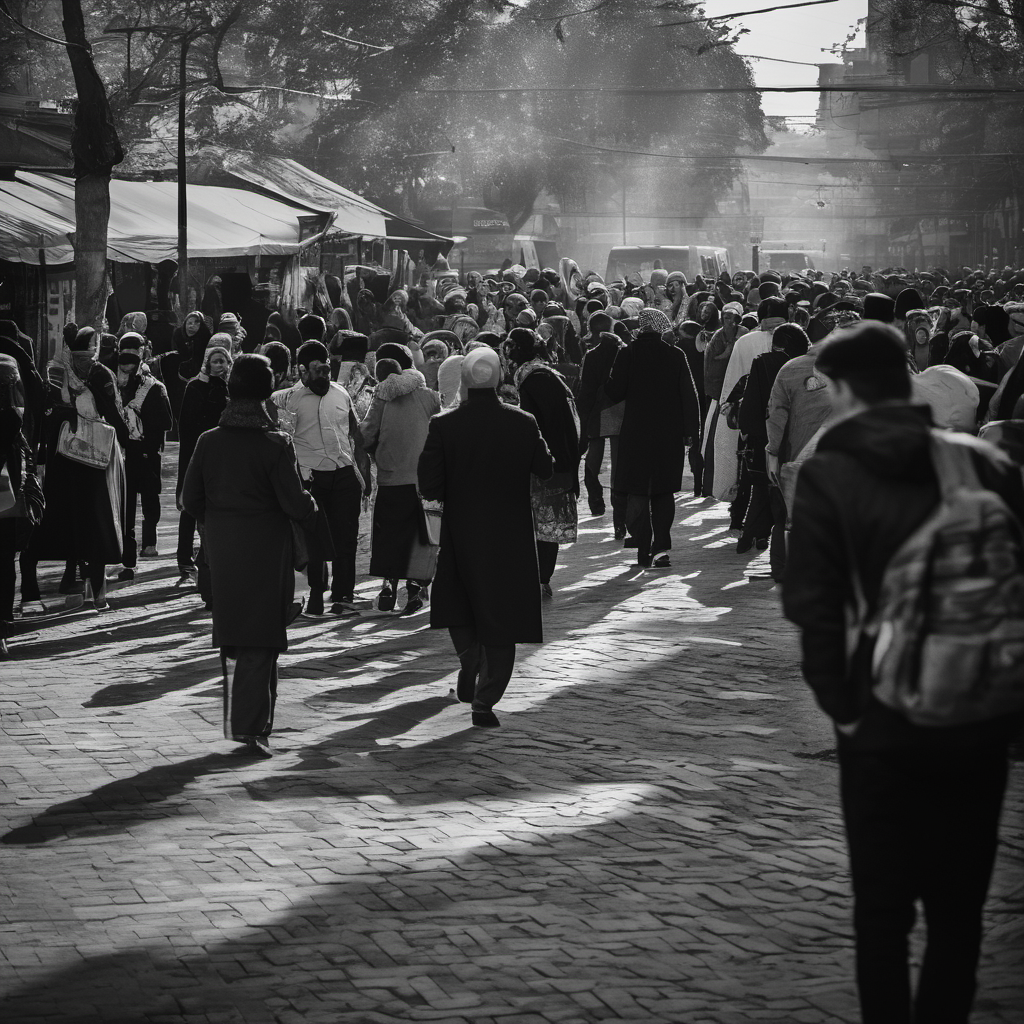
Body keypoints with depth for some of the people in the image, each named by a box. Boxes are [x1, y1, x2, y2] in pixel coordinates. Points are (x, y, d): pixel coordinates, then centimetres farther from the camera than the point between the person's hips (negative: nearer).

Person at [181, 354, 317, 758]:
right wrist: (311, 510, 8)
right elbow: (294, 502, -14)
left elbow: (191, 499, 3)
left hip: (222, 549, 4)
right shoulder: (275, 444, -13)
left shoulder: (208, 441, -1)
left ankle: (238, 720, 22)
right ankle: (253, 725, -3)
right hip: (266, 550, -4)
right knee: (262, 638, 1)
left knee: (231, 636, 15)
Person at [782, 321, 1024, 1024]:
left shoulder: (828, 476, -7)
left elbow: (814, 606, -13)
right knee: (959, 901, 15)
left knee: (883, 905, 9)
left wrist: (841, 704, -4)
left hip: (885, 721, -2)